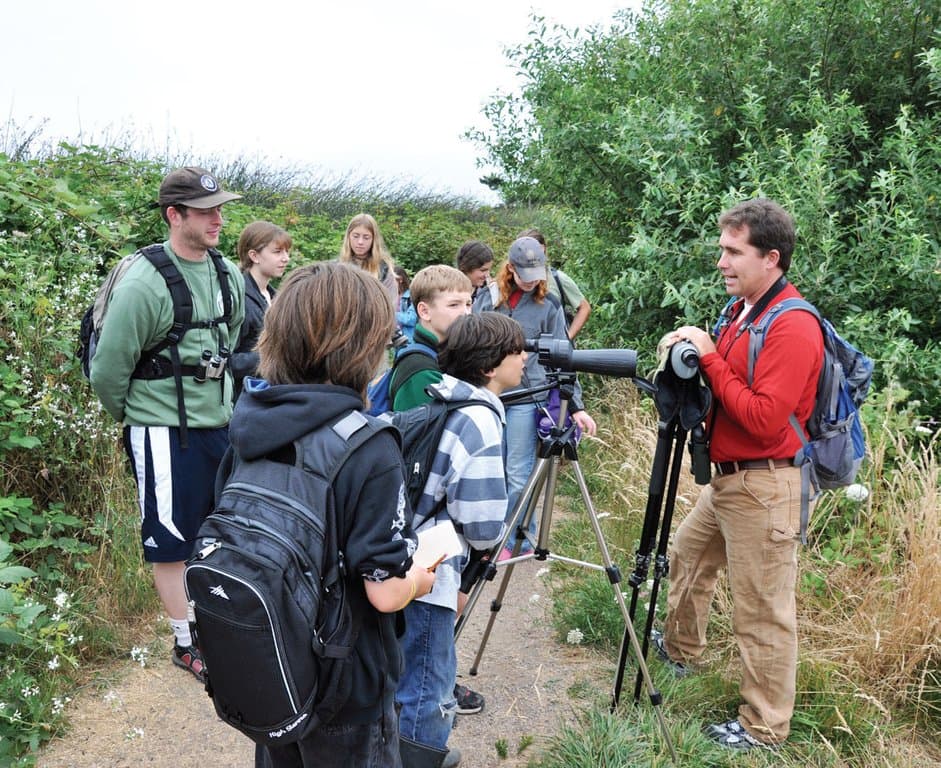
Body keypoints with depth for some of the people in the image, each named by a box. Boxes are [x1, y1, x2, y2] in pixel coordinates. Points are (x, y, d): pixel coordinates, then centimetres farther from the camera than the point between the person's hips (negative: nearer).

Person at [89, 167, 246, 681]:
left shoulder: (228, 274, 1)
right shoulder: (143, 284, -19)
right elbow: (108, 372, -13)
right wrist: (134, 416, 2)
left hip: (220, 424, 6)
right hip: (165, 435, -6)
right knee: (171, 542, 8)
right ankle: (187, 643, 23)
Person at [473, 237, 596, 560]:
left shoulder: (548, 305, -1)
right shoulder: (487, 298, 5)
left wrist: (576, 406, -5)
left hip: (525, 399, -3)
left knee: (518, 476, -1)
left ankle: (517, 541, 15)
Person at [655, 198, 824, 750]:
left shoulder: (793, 328, -20)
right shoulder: (740, 312, 11)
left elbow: (764, 420, -26)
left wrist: (710, 358, -20)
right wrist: (693, 353, -1)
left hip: (764, 487, -10)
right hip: (726, 478, 10)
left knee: (763, 611, 1)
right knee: (687, 556, 26)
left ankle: (765, 727, 16)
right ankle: (681, 650, 49)